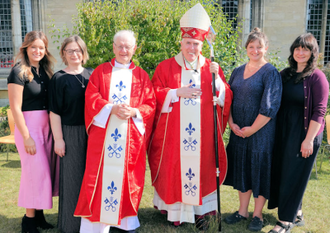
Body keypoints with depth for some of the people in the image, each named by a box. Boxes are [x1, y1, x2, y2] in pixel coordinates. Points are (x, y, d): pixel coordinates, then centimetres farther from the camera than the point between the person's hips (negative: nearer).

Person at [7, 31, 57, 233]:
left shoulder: (45, 70, 9)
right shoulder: (18, 72, -10)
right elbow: (15, 107, -13)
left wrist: (54, 129, 5)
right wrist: (26, 136, -16)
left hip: (47, 125, 7)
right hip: (28, 125, -7)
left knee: (44, 171, 10)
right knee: (35, 170, -4)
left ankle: (39, 214, 23)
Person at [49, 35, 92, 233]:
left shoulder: (92, 75, 7)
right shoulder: (59, 79, -3)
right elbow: (54, 112, -5)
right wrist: (58, 139, -10)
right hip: (71, 133, -3)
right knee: (72, 176, 3)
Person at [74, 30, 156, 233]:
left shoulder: (141, 75, 11)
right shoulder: (101, 71, 10)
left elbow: (150, 104, 5)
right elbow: (91, 98, 0)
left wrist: (134, 112, -15)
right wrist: (112, 108, -16)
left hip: (131, 137, 1)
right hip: (103, 134, 0)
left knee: (129, 176, 5)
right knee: (100, 175, -1)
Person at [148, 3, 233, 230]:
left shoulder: (212, 68, 8)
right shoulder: (166, 67, 3)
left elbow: (226, 98, 2)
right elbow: (155, 96, -2)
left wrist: (216, 77, -12)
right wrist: (178, 92, -14)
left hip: (202, 134, 1)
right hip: (173, 133, -1)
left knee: (201, 170, 5)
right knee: (173, 170, 3)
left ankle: (199, 211, 19)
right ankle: (174, 209, 19)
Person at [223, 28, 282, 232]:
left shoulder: (271, 73, -8)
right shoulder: (238, 71, 9)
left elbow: (270, 106, -15)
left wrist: (252, 129, -14)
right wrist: (232, 123, -4)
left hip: (261, 132, -5)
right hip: (238, 131, 5)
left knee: (260, 168, 4)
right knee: (242, 168, 12)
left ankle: (258, 215, 19)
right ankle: (243, 211, 27)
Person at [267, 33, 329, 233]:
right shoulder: (285, 74, 7)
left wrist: (309, 140, -17)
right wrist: (274, 132, 7)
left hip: (304, 134, -6)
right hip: (283, 132, 6)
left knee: (293, 175, 2)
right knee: (281, 172, 13)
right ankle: (297, 214, 31)